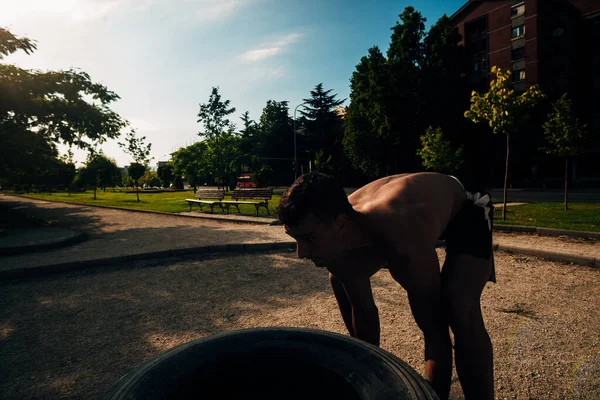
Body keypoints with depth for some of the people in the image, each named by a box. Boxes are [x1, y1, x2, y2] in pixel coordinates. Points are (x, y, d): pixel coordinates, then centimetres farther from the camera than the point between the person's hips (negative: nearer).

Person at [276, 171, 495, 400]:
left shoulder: (404, 246, -48)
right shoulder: (336, 239, -27)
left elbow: (435, 335, -36)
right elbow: (363, 311, -14)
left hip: (466, 212, -5)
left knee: (459, 311, -31)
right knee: (339, 282, 7)